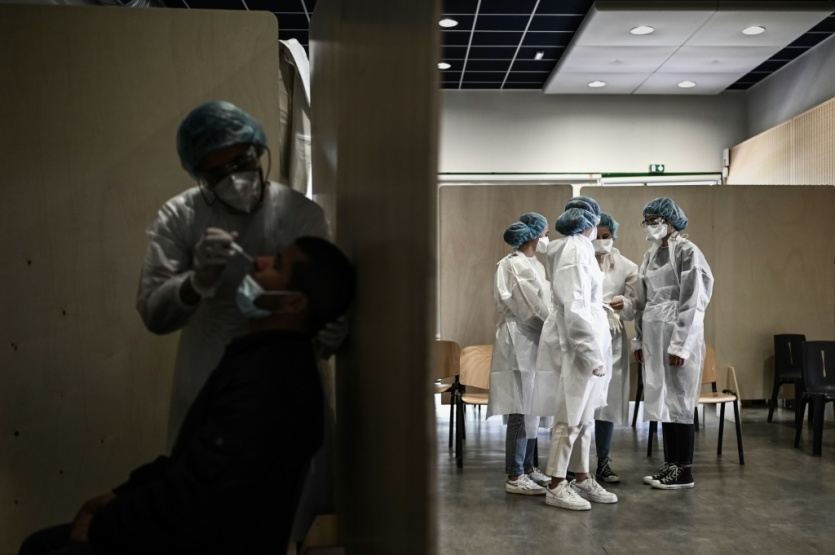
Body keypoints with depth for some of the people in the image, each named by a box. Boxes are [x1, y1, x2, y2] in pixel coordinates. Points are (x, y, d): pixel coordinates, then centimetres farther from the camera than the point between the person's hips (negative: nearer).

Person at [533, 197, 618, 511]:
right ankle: (556, 486, 6)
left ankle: (582, 479, 24)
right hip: (577, 345, -10)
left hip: (580, 342, 10)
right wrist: (592, 354, -21)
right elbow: (575, 309, -22)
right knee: (570, 418, -2)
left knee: (584, 416, 15)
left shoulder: (576, 248, 13)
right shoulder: (576, 250, -17)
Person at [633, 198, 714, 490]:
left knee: (679, 401, -3)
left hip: (678, 334, -7)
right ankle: (670, 464, 18)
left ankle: (685, 471, 5)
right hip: (654, 335, 7)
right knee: (662, 400, 9)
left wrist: (680, 344, -17)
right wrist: (639, 339, 12)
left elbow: (691, 302, -13)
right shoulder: (651, 255, 14)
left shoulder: (687, 251, -8)